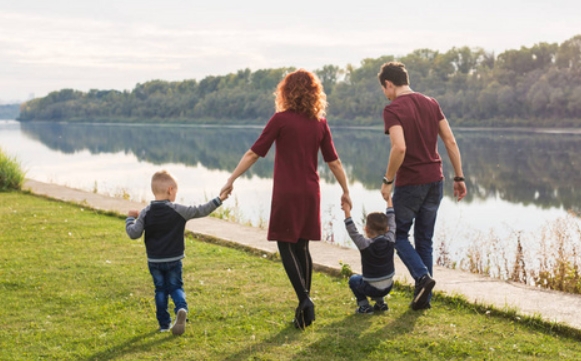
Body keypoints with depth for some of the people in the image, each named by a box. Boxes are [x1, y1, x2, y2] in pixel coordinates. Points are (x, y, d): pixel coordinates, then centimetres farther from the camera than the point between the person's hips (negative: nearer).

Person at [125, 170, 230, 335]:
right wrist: (218, 200, 4)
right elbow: (201, 211, -5)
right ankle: (181, 308, -19)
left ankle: (164, 323, 15)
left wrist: (130, 218, 10)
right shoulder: (179, 210, -10)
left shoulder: (146, 213, -7)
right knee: (175, 287, 11)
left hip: (154, 261, 1)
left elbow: (134, 233, -8)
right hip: (174, 260, -1)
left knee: (160, 290, 14)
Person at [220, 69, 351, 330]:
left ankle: (304, 300, -13)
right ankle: (305, 307, 17)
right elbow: (333, 161, 8)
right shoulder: (319, 123, 5)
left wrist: (231, 180, -1)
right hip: (310, 193, 5)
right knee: (302, 247, 14)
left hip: (286, 193, -5)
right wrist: (345, 191, 19)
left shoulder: (281, 119, -8)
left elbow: (254, 153, -7)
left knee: (286, 247, 2)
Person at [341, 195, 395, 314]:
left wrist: (347, 213, -20)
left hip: (372, 288, -5)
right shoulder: (390, 240, -8)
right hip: (388, 287, 5)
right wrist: (389, 202, 14)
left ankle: (364, 306, 10)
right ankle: (380, 302, 26)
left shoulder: (365, 244, -19)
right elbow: (391, 223, 4)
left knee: (353, 279, 22)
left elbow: (353, 232, -16)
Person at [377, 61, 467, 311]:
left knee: (399, 234, 13)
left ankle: (422, 276, -8)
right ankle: (424, 297, 16)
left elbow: (399, 148, -26)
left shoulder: (393, 110, -13)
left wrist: (387, 180, -14)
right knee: (424, 239, 14)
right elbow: (450, 141, 5)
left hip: (409, 183, -6)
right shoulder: (431, 103, 7)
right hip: (435, 180, 6)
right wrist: (459, 177, 9)